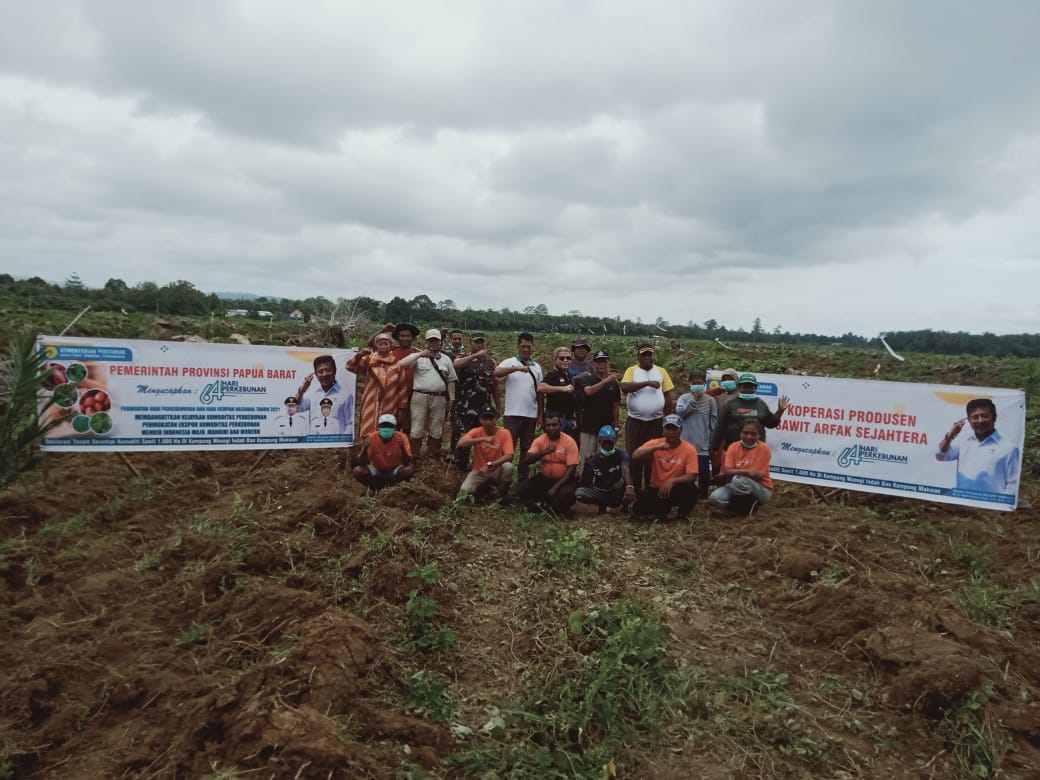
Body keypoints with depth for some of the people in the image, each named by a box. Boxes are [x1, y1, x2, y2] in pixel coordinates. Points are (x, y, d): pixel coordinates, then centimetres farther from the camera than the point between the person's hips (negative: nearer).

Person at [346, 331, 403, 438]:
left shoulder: (397, 362, 3)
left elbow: (402, 387, 4)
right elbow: (350, 367, -7)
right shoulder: (369, 360, 4)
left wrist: (401, 407, 2)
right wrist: (359, 355, -25)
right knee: (370, 437, -2)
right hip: (372, 405, 0)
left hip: (390, 407, 0)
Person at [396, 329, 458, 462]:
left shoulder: (446, 359, 12)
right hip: (420, 397, -3)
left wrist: (451, 398, 6)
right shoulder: (418, 356, 3)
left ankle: (432, 457, 20)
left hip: (439, 398, 3)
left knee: (436, 430, 9)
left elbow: (451, 381, 13)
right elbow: (401, 365, -13)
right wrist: (419, 355, -17)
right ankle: (414, 458, 9)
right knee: (417, 429, 0)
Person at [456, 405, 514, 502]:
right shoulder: (476, 432, -9)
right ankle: (484, 487, 13)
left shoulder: (504, 433, -12)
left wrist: (490, 465, -33)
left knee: (508, 466, -34)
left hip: (497, 472, -2)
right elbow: (460, 444, -27)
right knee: (464, 492, -22)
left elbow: (509, 456, -22)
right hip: (479, 471, 2)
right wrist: (482, 439, -37)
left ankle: (501, 497, -9)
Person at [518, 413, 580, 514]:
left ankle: (542, 505, -5)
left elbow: (571, 468, -16)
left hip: (563, 479, -3)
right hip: (544, 478, 3)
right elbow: (526, 461, -15)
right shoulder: (540, 440, -5)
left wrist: (556, 487, -26)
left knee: (566, 494, -35)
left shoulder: (569, 442, -13)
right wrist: (544, 452, -32)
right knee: (522, 488, -19)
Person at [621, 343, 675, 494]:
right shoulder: (631, 370, -1)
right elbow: (624, 387, -19)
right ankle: (636, 489, 14)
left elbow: (667, 395, 7)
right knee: (634, 455, 3)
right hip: (635, 421, -2)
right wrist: (647, 383, -23)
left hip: (656, 421, 2)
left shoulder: (661, 371, 5)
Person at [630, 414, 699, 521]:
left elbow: (692, 476, -18)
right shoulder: (655, 443, -7)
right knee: (638, 509, -21)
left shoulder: (689, 449, -11)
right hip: (656, 489, 2)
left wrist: (672, 481, -34)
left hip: (677, 490, -2)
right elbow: (634, 456, -21)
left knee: (691, 489, -34)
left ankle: (683, 514, -2)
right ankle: (662, 510, 12)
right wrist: (656, 448, -31)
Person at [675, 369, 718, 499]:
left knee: (704, 472, 2)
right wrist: (694, 399, -15)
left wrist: (713, 443, 1)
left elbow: (714, 422, 3)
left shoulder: (710, 400, 2)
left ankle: (703, 496, 18)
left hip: (703, 444, 0)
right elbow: (679, 412, -15)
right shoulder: (683, 398, 2)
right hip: (687, 443, 0)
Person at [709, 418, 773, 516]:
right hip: (737, 486, 4)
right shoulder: (733, 447, -3)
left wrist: (735, 472, -19)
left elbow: (757, 476, -16)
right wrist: (747, 471, -25)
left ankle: (748, 505, -7)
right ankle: (747, 506, -2)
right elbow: (727, 472, -13)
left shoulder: (763, 448, -13)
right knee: (714, 498, -24)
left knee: (738, 480, -35)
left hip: (762, 490, -4)